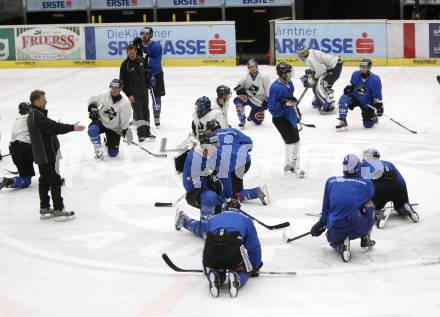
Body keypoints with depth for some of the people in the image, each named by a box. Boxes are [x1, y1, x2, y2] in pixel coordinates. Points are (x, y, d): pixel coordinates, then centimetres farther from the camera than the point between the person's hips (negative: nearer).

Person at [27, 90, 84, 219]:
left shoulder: (32, 115, 13)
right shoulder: (37, 116, -21)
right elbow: (53, 127, -27)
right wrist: (72, 127, -25)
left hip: (41, 154, 10)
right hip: (48, 154, -10)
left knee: (44, 181, 14)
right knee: (55, 180, -4)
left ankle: (44, 208, 20)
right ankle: (58, 209, 0)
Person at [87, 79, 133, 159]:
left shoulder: (125, 103, -22)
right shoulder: (104, 95, -16)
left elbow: (125, 120, -14)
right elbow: (92, 100, 3)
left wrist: (125, 132, -18)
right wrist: (92, 108, -12)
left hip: (114, 128, -1)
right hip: (101, 121, 1)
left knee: (113, 153, 0)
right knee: (92, 130, -34)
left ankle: (109, 143, 37)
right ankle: (98, 149, -10)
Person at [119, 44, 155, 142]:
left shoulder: (140, 60, 2)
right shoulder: (125, 65, -12)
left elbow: (146, 71, 21)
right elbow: (123, 82, -11)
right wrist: (128, 94, -14)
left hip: (144, 91, 5)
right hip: (133, 93, -5)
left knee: (145, 111, 11)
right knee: (138, 112, -7)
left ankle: (147, 132, 22)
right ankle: (141, 134, -3)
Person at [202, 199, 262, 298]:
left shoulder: (211, 220, 38)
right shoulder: (246, 220, 32)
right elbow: (254, 246, 30)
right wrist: (255, 267, 43)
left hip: (211, 249, 2)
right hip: (234, 247, -2)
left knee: (213, 269, 30)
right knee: (243, 272, 23)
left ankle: (214, 277, -6)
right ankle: (235, 278, -12)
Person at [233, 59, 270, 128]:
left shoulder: (263, 78, -14)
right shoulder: (246, 78, -7)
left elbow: (269, 89, -12)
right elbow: (237, 87, 3)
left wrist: (267, 101, -19)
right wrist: (239, 90, -21)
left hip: (259, 102, -1)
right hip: (249, 98, 1)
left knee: (258, 121, 4)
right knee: (237, 100, -31)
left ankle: (251, 115, 43)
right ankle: (242, 120, -19)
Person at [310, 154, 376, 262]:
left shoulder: (331, 181, 12)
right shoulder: (366, 184, 8)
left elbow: (326, 207, 17)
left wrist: (321, 224, 29)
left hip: (336, 228, 1)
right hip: (359, 228, -1)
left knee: (333, 240, 37)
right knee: (369, 205, 27)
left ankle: (340, 246, 0)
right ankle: (365, 241, 27)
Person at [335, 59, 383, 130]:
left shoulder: (375, 79, -20)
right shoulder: (355, 74, -9)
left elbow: (377, 96, -16)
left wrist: (379, 106, -19)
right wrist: (348, 88, -7)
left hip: (367, 102, -3)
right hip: (355, 98, 3)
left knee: (368, 125, -5)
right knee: (344, 98, -30)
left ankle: (373, 117, 35)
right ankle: (343, 121, -22)